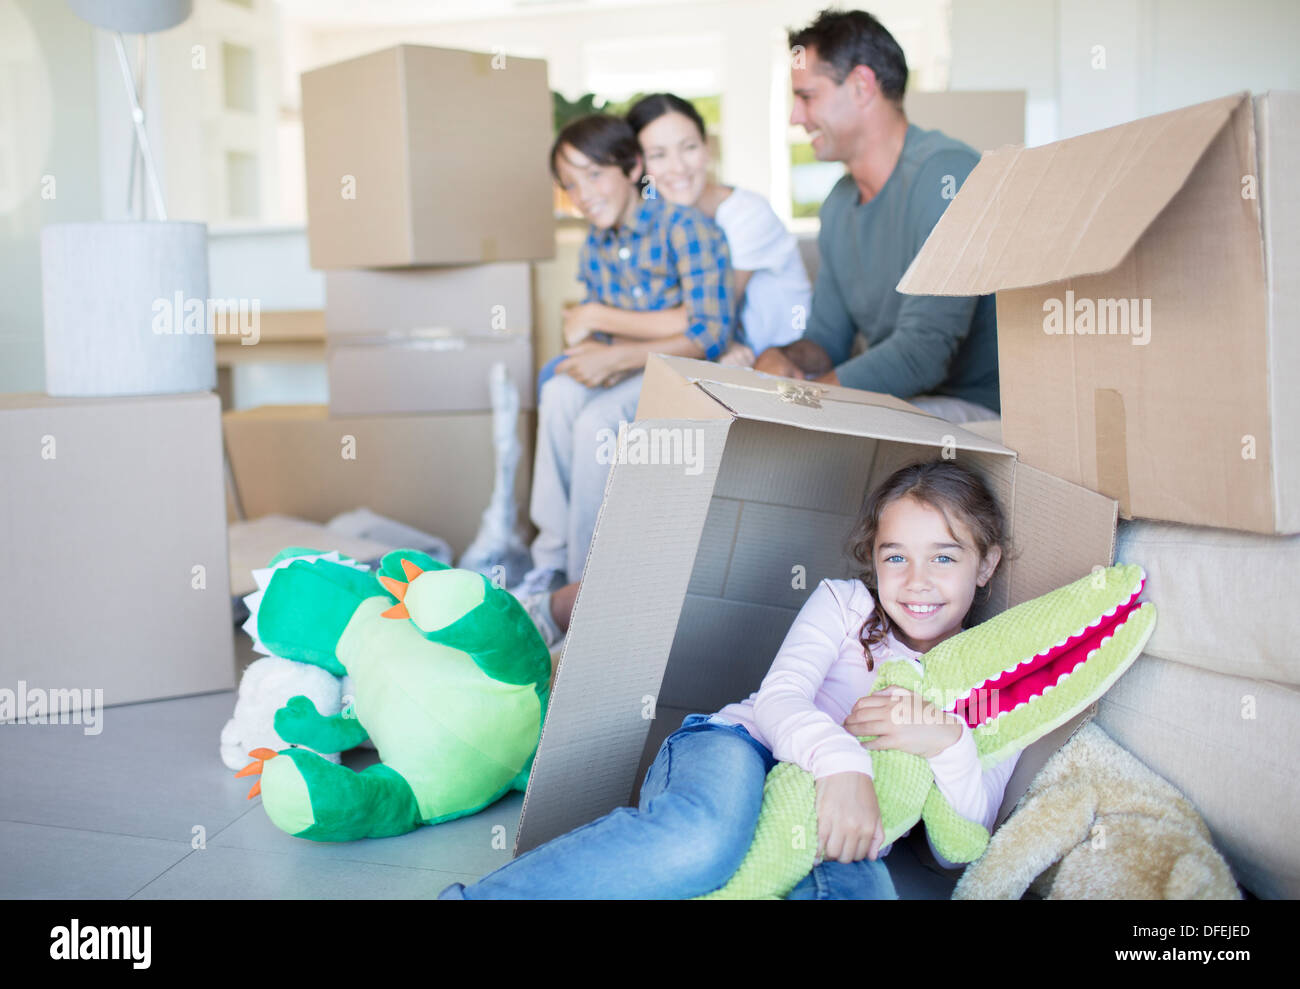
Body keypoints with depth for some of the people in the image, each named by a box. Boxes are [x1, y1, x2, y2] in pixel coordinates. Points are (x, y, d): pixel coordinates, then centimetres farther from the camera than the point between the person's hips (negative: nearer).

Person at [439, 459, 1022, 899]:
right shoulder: (844, 604, 10)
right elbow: (777, 700, -7)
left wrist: (947, 744, -13)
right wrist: (840, 760, -29)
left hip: (833, 837, 1)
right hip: (743, 753, -1)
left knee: (863, 888, -39)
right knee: (705, 838, -41)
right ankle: (468, 897, -32)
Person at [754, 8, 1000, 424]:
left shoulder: (945, 173, -18)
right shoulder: (840, 203, 12)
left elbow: (922, 353, -25)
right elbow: (826, 339, 15)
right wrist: (779, 361, -8)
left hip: (976, 409, -8)